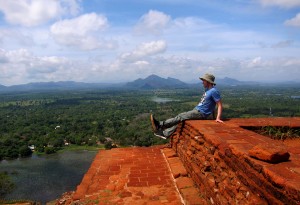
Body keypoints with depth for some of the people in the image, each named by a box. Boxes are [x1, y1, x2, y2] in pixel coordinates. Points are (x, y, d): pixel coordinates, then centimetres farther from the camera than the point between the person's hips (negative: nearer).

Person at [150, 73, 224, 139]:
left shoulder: (214, 91, -15)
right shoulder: (207, 89, 14)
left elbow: (220, 105, -17)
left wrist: (218, 118, -25)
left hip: (201, 113, -9)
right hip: (196, 110, 9)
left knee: (180, 117, -15)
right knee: (180, 120, -1)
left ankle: (160, 124, -14)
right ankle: (165, 134, -4)